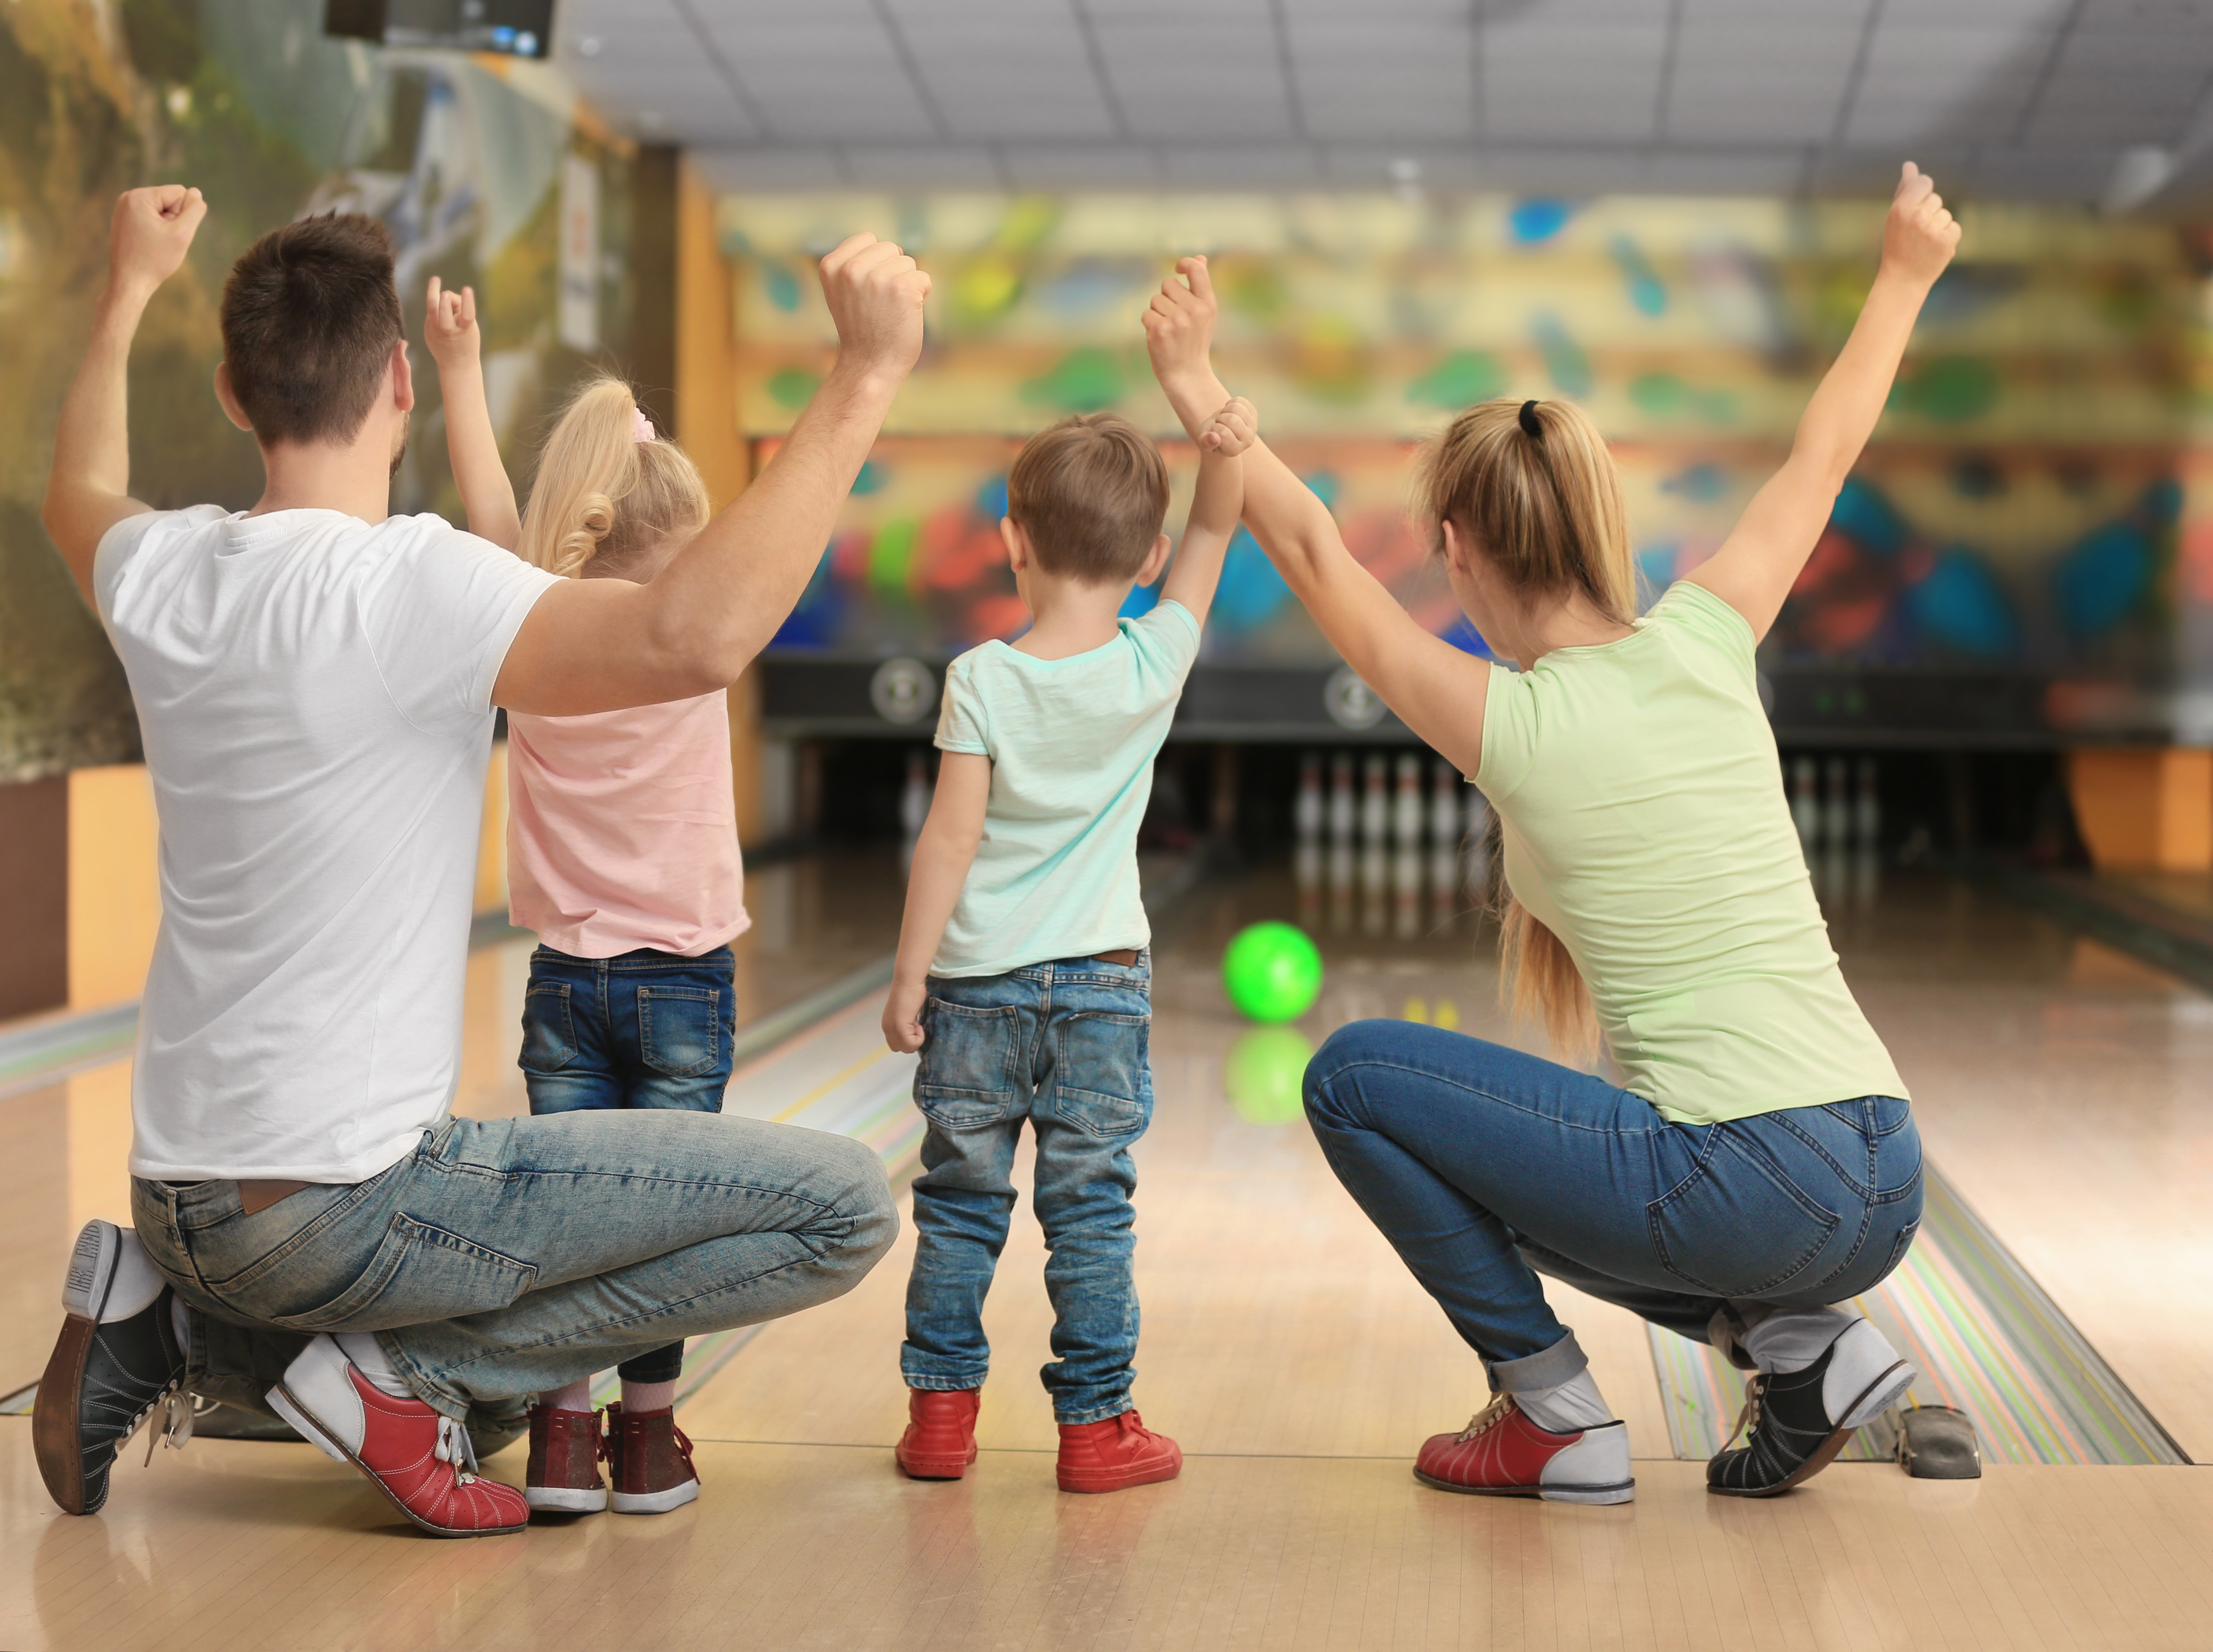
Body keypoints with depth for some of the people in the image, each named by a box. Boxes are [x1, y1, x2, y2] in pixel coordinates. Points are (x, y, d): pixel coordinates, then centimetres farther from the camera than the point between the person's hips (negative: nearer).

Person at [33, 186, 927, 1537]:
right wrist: (865, 378, -30)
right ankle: (404, 1372, -7)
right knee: (840, 1205, -9)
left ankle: (175, 1325, 13)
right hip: (339, 1200, -8)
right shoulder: (409, 586, -19)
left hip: (181, 1195, 8)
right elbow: (694, 636, -36)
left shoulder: (163, 575, 4)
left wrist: (130, 289, 44)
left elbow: (83, 497, 31)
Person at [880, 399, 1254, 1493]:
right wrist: (1223, 449, -14)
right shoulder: (1154, 669, -5)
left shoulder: (982, 681, -10)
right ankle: (1095, 1425, 8)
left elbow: (951, 839, -11)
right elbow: (1211, 537, 4)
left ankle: (941, 1411, 14)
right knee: (1090, 1210, 6)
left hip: (978, 987, -1)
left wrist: (909, 977, -6)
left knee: (959, 1205, 10)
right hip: (1101, 989, 1)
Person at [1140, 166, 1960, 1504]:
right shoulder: (1706, 644, 6)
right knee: (1517, 1178, 32)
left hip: (1744, 1186, -7)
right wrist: (1907, 276, 35)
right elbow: (1822, 457, 21)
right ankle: (1807, 1349, 14)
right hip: (1884, 1192, 7)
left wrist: (1197, 386, 10)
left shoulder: (1511, 727, -8)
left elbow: (1317, 556, 2)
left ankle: (1557, 1419, 9)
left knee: (1355, 1078, 8)